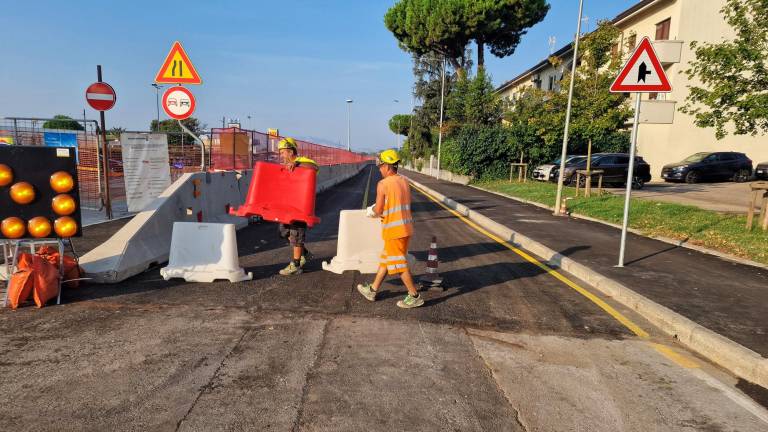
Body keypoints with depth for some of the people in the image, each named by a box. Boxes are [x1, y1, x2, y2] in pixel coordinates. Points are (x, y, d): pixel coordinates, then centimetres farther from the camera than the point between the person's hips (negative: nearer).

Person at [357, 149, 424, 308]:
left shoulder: (383, 184, -15)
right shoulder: (404, 181, 8)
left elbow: (378, 210, -12)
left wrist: (371, 211, 10)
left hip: (394, 229, -8)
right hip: (406, 227, 8)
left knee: (399, 263, 3)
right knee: (386, 259, 17)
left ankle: (414, 296, 8)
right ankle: (372, 290, 28)